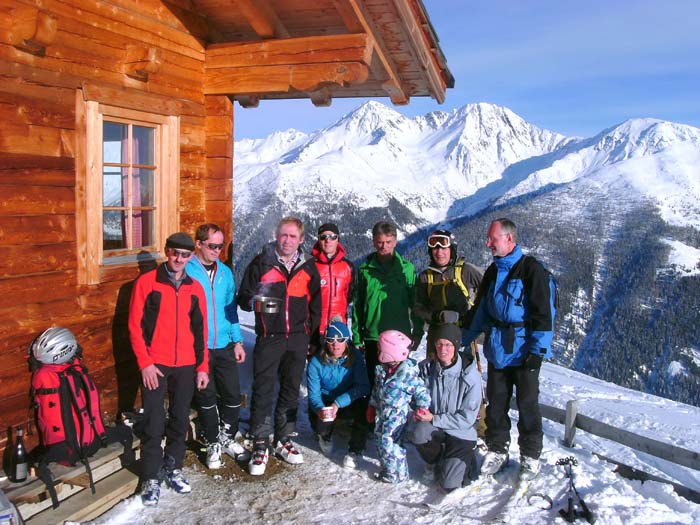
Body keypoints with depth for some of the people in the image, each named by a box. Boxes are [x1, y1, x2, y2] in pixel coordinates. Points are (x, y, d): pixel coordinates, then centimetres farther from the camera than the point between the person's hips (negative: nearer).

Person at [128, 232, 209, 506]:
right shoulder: (146, 282, -3)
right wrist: (145, 363, -10)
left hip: (187, 366, 4)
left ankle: (173, 467, 29)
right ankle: (151, 478, 14)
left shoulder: (195, 288, 7)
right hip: (155, 365, -3)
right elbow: (135, 325, -5)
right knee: (154, 423, 0)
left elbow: (200, 330, 10)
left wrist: (202, 366, 7)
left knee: (180, 420, 12)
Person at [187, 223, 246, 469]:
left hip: (224, 346, 4)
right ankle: (213, 444, 27)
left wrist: (237, 341, 9)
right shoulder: (185, 271, -8)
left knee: (232, 395, 9)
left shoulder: (225, 272, 8)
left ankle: (227, 437, 31)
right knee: (206, 397, 8)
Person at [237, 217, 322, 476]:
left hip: (298, 339, 3)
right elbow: (243, 297, 0)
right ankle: (260, 445, 10)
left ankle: (284, 440, 26)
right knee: (263, 391, -2)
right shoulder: (261, 262, -2)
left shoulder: (308, 266, 6)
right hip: (269, 338, -3)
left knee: (291, 390, 12)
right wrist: (254, 302, -23)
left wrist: (313, 337, 10)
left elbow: (315, 304, 13)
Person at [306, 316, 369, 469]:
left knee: (363, 407, -33)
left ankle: (355, 451, -9)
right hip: (324, 404, 1)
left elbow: (362, 387, -25)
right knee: (320, 425, -29)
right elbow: (314, 394, -16)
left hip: (348, 403, 0)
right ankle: (325, 436, 14)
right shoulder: (316, 362, -17)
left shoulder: (356, 357, -18)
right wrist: (320, 409, -38)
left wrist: (338, 403, -35)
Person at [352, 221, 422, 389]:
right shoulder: (365, 269, 4)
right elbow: (357, 305, 5)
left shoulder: (407, 268, 2)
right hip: (372, 337, 1)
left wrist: (418, 332, -2)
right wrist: (356, 337, 2)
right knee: (374, 380, 7)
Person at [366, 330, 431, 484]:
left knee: (387, 442, -9)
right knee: (380, 439, 14)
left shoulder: (408, 374, -21)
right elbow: (376, 389, 15)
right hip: (382, 413, 8)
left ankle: (397, 474, 9)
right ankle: (388, 467, 33)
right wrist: (372, 406, 21)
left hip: (397, 415, -8)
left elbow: (421, 392, -14)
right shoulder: (381, 370, 1)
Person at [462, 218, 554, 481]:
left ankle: (530, 456, 21)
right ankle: (497, 450, 26)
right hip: (497, 350, 6)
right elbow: (480, 309, 16)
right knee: (496, 402, 11)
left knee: (527, 404, 6)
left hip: (524, 350, -6)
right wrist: (463, 341, 12)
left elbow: (543, 313, -14)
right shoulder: (493, 271, 10)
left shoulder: (531, 269, -11)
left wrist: (537, 350, -18)